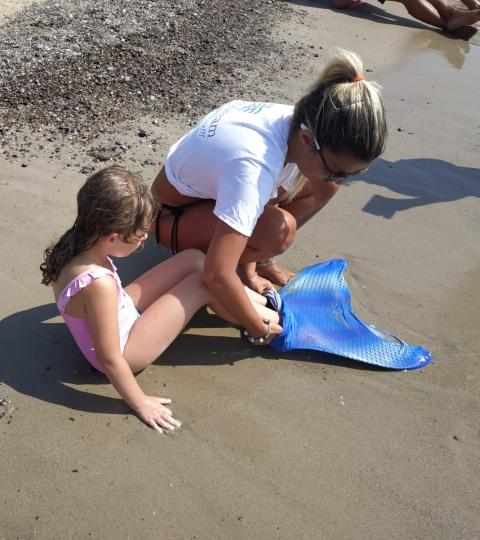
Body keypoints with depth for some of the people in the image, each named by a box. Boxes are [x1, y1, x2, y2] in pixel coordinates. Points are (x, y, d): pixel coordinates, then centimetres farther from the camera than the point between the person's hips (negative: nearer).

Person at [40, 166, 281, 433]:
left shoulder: (76, 245, -15)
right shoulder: (99, 284, -39)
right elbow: (108, 358, -29)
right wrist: (140, 402, -17)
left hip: (123, 312, 8)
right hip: (125, 349, -8)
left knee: (193, 259, 0)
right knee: (201, 283, -11)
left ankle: (256, 300, 17)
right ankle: (260, 319, 13)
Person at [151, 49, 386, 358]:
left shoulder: (296, 122, -19)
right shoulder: (255, 167, -41)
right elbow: (217, 277, -42)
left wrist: (251, 266, -5)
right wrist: (260, 328, -27)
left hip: (213, 188, 7)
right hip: (173, 213, -7)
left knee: (323, 187, -10)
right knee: (279, 229, -35)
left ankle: (256, 260, 6)